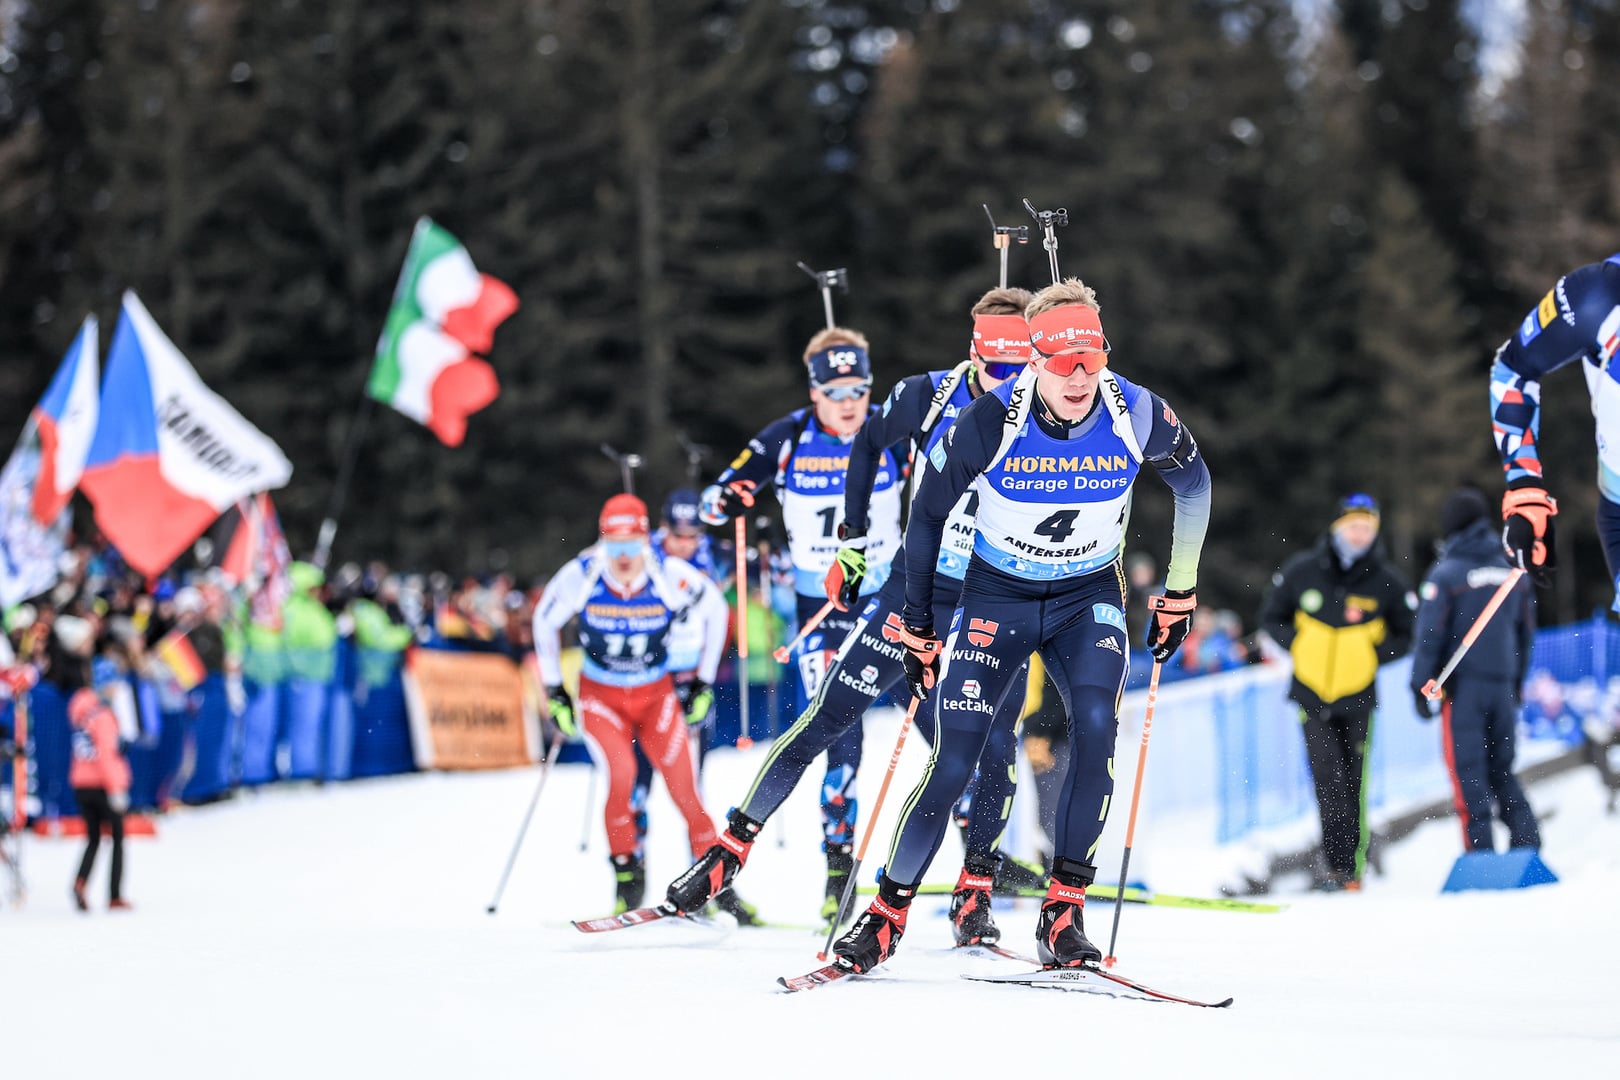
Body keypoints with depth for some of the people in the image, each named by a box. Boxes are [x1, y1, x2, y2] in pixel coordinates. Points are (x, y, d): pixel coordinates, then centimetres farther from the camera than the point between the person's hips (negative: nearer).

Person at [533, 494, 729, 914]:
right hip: (600, 696, -1)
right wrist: (554, 692, 1)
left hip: (656, 694, 1)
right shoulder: (580, 576, -20)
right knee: (621, 772, -24)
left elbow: (715, 609, -1)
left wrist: (704, 682, 2)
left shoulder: (671, 576, -21)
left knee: (683, 790, -9)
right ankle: (626, 871, -8)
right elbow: (545, 622, 0)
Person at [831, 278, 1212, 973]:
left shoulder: (1139, 416, -19)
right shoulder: (989, 423, -23)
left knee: (1095, 726, -26)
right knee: (954, 765, -11)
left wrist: (1179, 595, 8)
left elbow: (1194, 485, 3)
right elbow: (927, 515, -6)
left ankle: (1063, 913, -17)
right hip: (996, 596, -1)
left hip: (1089, 598, 1)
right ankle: (888, 913, 9)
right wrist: (917, 631, -2)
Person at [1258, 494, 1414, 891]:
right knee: (1328, 776, -11)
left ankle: (1352, 867, 10)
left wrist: (1372, 654, -8)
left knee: (1354, 784, 2)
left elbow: (1405, 634, 8)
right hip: (1311, 695, 0)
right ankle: (1340, 864, -10)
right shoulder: (1302, 571, -3)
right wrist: (1298, 646, -5)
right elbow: (1271, 616, 10)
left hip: (1357, 698, 0)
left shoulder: (1387, 582, -4)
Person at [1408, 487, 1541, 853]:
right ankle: (1527, 839, 2)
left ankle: (1481, 853, -6)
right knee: (1501, 771, 15)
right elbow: (1526, 633, 15)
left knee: (1468, 772, -2)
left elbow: (1429, 636, -11)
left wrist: (1422, 687, -5)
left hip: (1462, 686, -5)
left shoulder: (1445, 575, -9)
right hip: (1503, 686, 5)